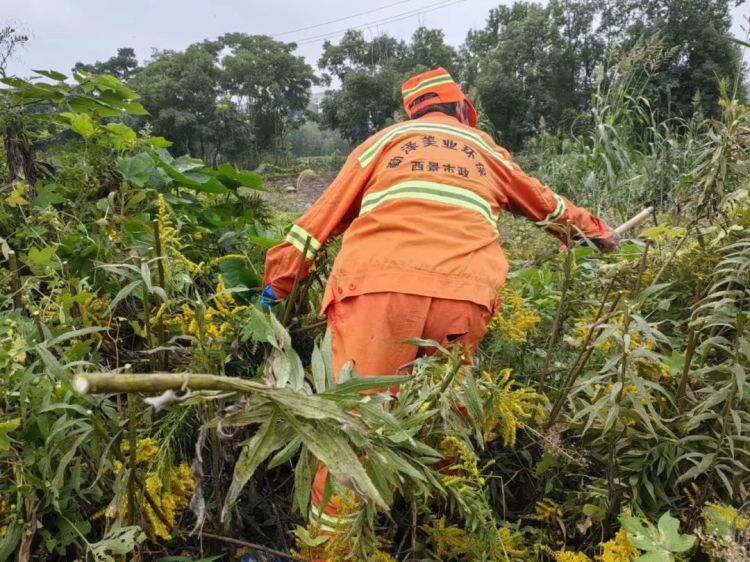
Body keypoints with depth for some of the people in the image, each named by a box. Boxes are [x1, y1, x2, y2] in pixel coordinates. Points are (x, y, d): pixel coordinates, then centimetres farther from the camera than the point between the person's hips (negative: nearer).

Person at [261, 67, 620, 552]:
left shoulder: (387, 139, 25)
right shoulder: (486, 150, 31)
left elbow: (325, 214, 22)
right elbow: (547, 205, 46)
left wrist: (278, 282, 28)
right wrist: (596, 230, 64)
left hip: (380, 286, -1)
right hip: (462, 296, 2)